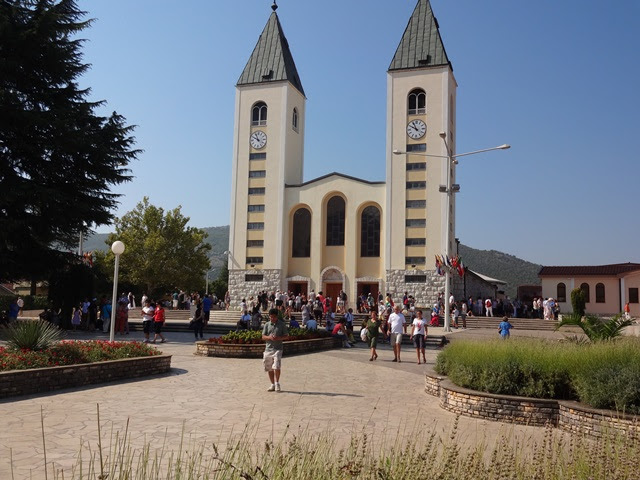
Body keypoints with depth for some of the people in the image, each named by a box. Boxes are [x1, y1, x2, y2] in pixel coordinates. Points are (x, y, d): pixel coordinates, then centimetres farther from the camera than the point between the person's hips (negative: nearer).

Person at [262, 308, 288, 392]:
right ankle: (273, 385, 21)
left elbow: (285, 336, 3)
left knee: (276, 367, -16)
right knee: (269, 368, 8)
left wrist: (278, 338, -17)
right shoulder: (267, 325, 7)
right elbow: (263, 337, 7)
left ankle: (277, 384, -2)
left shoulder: (282, 324, 1)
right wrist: (269, 337, -14)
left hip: (278, 348, -3)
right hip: (268, 348, 3)